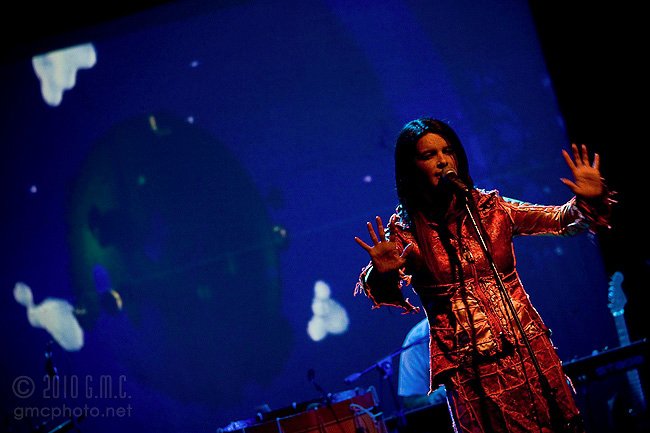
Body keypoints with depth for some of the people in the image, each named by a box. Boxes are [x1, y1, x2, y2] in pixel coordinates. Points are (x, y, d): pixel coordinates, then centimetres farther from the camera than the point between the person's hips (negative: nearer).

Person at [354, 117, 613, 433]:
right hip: (470, 369, -2)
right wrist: (383, 274, -32)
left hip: (529, 351, 3)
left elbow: (562, 220, 3)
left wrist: (589, 202, -17)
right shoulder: (405, 230, -2)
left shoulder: (490, 208, 3)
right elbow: (378, 290, -9)